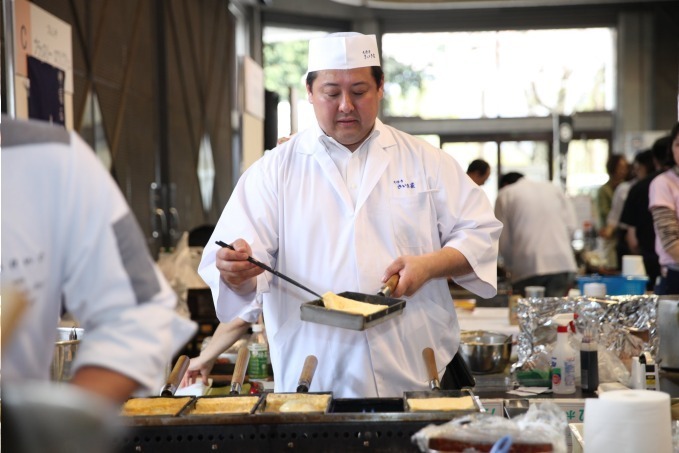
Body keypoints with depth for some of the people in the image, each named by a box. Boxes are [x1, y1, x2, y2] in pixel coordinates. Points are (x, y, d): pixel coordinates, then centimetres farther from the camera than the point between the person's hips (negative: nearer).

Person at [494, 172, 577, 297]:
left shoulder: (505, 195, 10)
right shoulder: (552, 188, 19)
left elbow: (504, 240, 6)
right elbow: (571, 225, 10)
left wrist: (511, 267, 19)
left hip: (527, 269, -3)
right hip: (562, 265, 3)